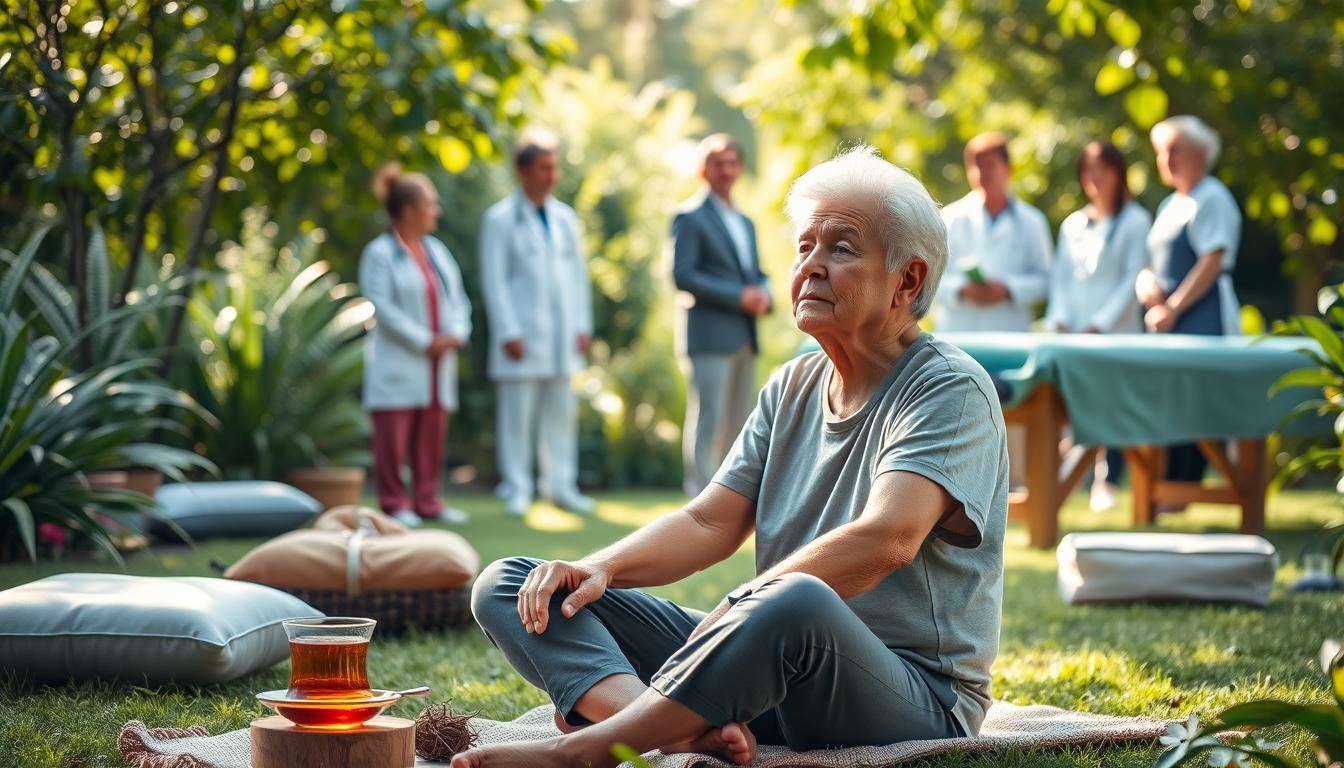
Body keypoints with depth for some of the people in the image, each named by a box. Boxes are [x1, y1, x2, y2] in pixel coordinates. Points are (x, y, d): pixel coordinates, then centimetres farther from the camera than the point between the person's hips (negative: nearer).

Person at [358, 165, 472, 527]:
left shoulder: (437, 251, 14)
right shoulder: (380, 254, -8)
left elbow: (457, 297, 14)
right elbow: (382, 307, -14)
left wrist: (457, 333, -5)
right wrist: (425, 341, -15)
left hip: (437, 361, 7)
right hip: (399, 361, -7)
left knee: (432, 433, 8)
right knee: (394, 434, -4)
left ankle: (426, 500, 15)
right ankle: (395, 502, 3)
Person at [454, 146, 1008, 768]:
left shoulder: (950, 390, -7)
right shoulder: (792, 388, 17)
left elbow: (887, 540, -23)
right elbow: (708, 524, 11)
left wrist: (740, 607, -27)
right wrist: (599, 570, -8)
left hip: (914, 694, -8)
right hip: (778, 665, 8)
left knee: (797, 602, -44)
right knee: (508, 586, -4)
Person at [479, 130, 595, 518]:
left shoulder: (565, 218, 13)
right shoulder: (500, 219, -2)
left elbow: (578, 273, 15)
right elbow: (494, 280, -6)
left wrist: (583, 326, 8)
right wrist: (509, 333, -12)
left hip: (562, 336, 5)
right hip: (522, 335, -5)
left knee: (562, 411, 7)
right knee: (517, 414, -2)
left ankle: (560, 485, 14)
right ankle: (517, 490, 4)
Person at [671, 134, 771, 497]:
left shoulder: (745, 223, 22)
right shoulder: (690, 218, -3)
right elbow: (683, 275, -13)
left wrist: (762, 296, -1)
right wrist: (738, 297, -17)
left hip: (744, 338, 8)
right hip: (710, 337, -8)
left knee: (738, 423, 8)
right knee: (707, 422, -10)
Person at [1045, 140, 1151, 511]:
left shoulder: (1135, 221, 4)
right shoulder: (1073, 224, 18)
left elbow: (1132, 279, -4)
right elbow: (1059, 276, 15)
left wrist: (1100, 324, -11)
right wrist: (1059, 320, -1)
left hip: (1117, 334, -4)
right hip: (1073, 335, 4)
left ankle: (1106, 484, -5)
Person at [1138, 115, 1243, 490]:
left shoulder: (1212, 199, -5)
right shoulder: (1169, 206, 22)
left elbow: (1213, 262, -15)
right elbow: (1151, 264, 23)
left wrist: (1173, 308, -15)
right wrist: (1148, 285, -1)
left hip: (1203, 322, -8)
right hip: (1168, 326, 8)